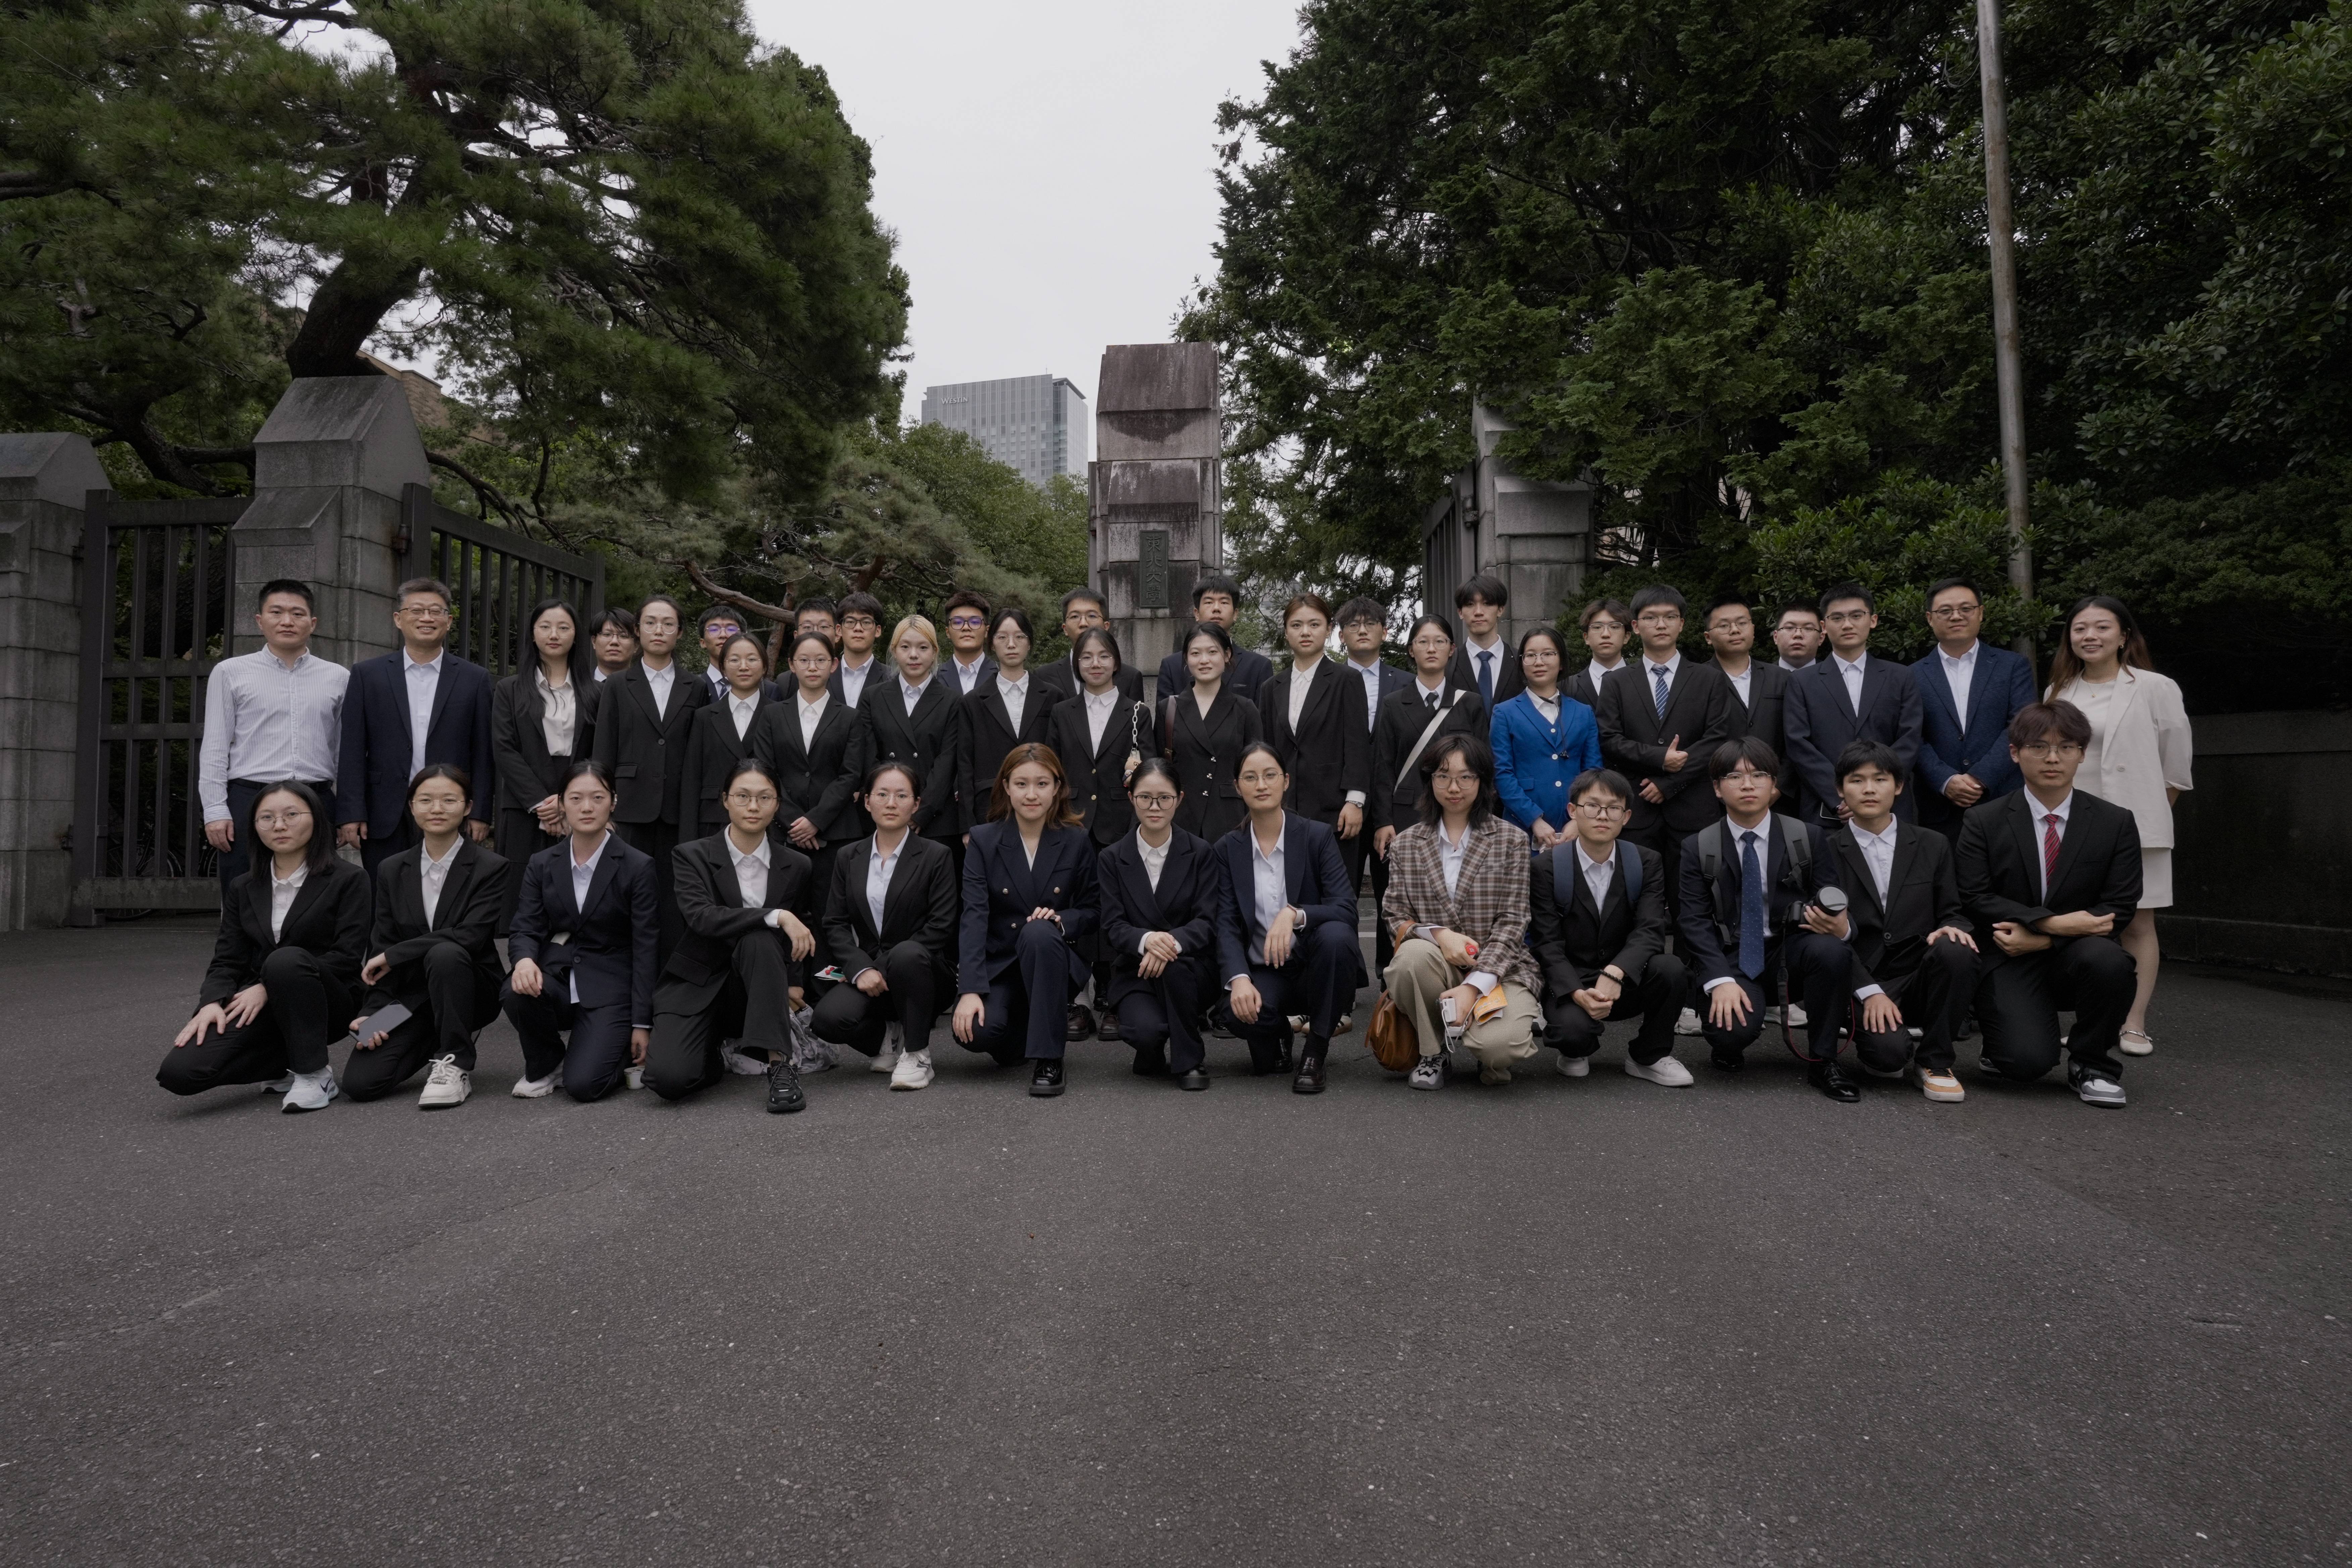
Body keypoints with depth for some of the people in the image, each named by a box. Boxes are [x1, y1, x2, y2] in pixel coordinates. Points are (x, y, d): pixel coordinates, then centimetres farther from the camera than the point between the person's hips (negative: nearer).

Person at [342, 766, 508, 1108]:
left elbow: (471, 935, -19)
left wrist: (394, 955, -15)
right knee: (359, 1082, -16)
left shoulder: (491, 868, -6)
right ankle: (436, 1040, 15)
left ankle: (454, 1066, -20)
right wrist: (373, 1011, -8)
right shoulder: (392, 871, 7)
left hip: (470, 989, -4)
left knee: (444, 953, -37)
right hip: (409, 997, 4)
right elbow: (380, 947, 5)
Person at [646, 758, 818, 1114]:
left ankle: (779, 1064, -30)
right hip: (698, 984, -2)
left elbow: (805, 934, 14)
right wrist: (776, 916, -31)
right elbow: (700, 917, -24)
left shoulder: (796, 865, 3)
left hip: (755, 987, 2)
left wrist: (795, 985, -5)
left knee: (759, 939, -33)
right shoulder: (694, 855, -5)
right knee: (669, 1078, -29)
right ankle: (722, 1055, 7)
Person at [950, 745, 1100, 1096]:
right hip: (998, 965, 0)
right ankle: (1023, 1038, 10)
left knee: (1039, 932, -35)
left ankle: (1047, 1057, -26)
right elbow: (974, 917, -14)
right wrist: (970, 990, -25)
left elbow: (1089, 912, 6)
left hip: (1053, 962, 0)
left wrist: (1060, 919, -19)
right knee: (976, 1030, -30)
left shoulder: (1076, 842, -1)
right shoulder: (984, 840, -4)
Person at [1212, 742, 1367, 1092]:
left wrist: (1295, 915, -32)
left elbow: (1346, 908, -13)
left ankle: (1315, 1054, -15)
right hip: (1262, 972, 1)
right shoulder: (1226, 850, 3)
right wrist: (1239, 979, -24)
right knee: (1242, 1010, -32)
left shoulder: (1317, 836, -3)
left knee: (1336, 935, -34)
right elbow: (1226, 925, -5)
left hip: (1315, 966, -1)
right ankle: (1277, 1037, 9)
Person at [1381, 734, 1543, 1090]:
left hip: (1498, 969, -1)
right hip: (1435, 964, 2)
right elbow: (1394, 918, 4)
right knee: (1414, 954, -35)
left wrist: (1474, 986, -18)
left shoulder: (1511, 841, 4)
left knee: (1500, 1045, -32)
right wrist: (1438, 935, -19)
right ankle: (1434, 1053, -7)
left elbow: (1511, 923, -3)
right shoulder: (1406, 844, 9)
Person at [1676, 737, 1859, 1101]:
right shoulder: (1699, 848, 0)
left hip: (1792, 951, 2)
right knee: (1734, 1030, -31)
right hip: (1732, 958, -2)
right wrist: (1721, 980, -22)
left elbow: (1835, 905, 0)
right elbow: (1695, 922, -7)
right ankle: (1730, 1045, 11)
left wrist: (1840, 928, -26)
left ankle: (1821, 1061, -12)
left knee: (1832, 951, -32)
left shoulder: (1808, 838, 3)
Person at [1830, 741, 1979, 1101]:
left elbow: (1951, 912, 10)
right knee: (1888, 1051, -31)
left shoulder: (1932, 847, 9)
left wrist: (1953, 928, -16)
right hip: (1861, 981, -3)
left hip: (1919, 978, 3)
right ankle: (1884, 1053, 11)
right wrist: (1869, 991, -16)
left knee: (1955, 950, -31)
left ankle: (1934, 1062, -10)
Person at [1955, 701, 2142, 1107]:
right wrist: (2052, 922, -21)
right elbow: (1976, 899, -8)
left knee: (2109, 960, -36)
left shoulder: (2116, 823, 3)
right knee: (2027, 1062, -23)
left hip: (2077, 956, 2)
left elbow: (2120, 907, -4)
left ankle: (2092, 1064, -7)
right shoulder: (1983, 822, 1)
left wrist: (2042, 940, -16)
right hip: (2011, 958, -1)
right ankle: (2003, 1038, 19)